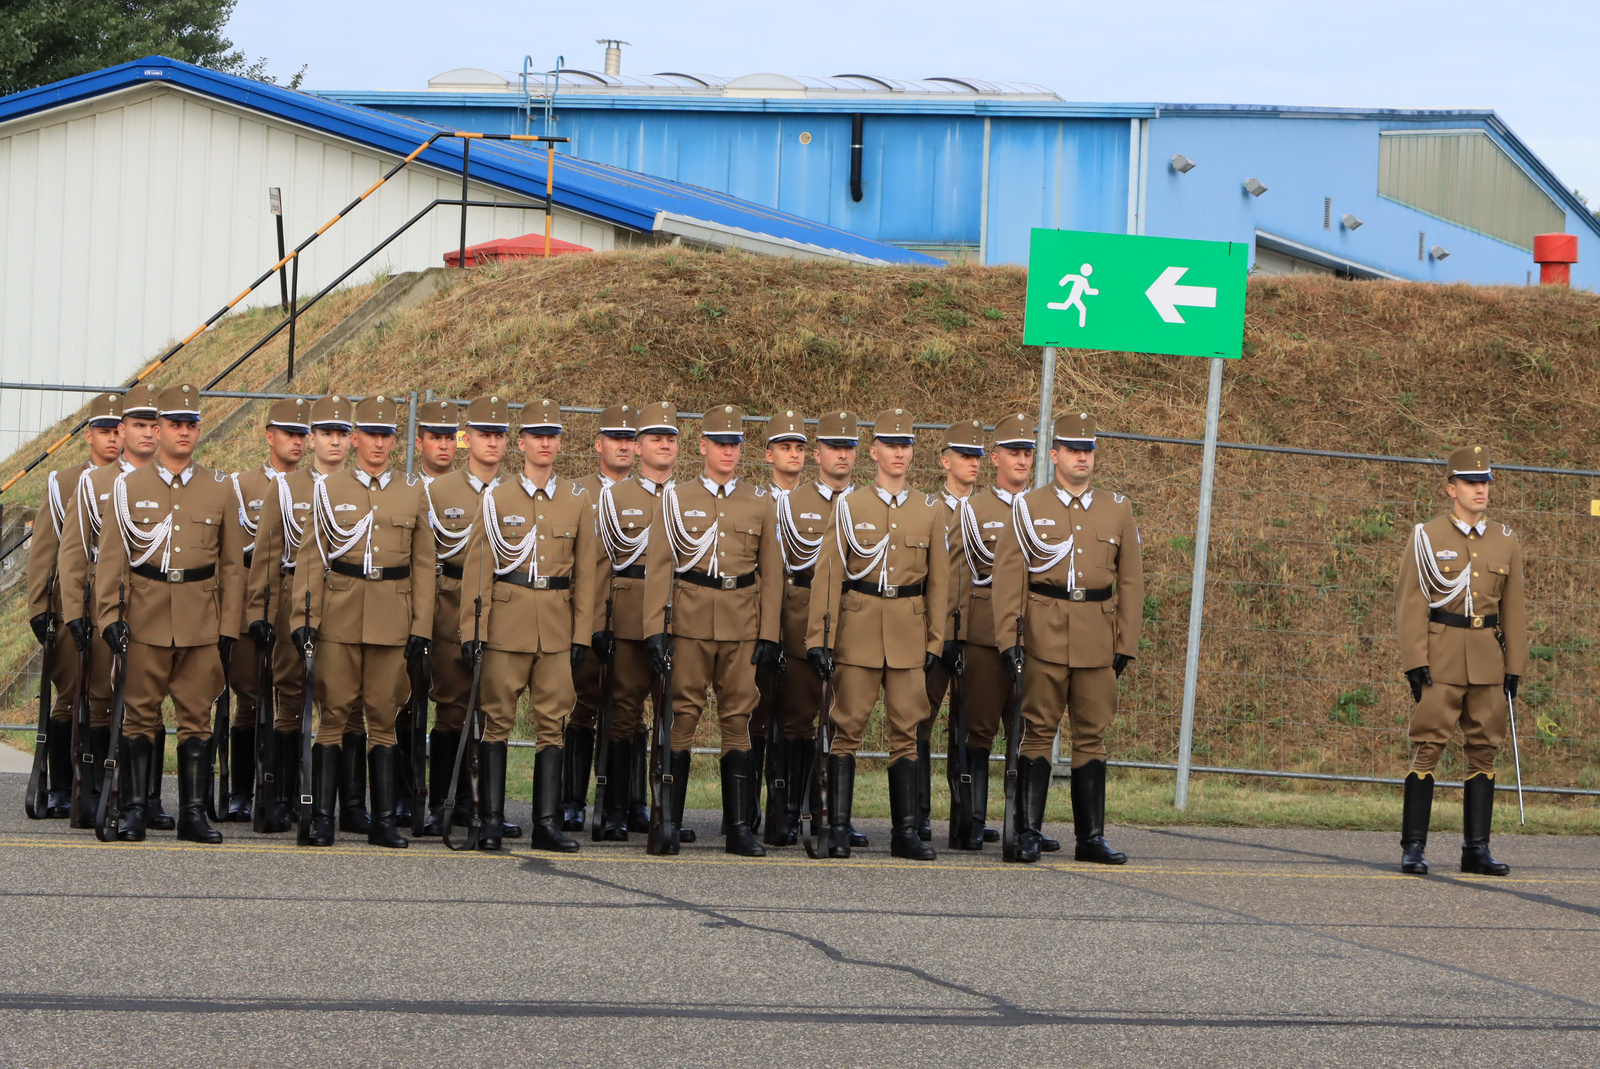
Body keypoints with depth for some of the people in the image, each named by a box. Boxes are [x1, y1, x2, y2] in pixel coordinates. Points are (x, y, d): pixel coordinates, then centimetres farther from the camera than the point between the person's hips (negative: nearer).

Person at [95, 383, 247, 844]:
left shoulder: (219, 489, 8)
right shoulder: (129, 486, 5)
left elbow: (232, 564, 8)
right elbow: (111, 558, 2)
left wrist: (229, 627, 3)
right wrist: (110, 615, -7)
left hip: (202, 624, 1)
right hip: (146, 621, -1)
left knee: (197, 719, 2)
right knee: (140, 716, 1)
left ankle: (193, 813, 6)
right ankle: (134, 811, 5)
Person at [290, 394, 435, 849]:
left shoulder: (412, 493, 9)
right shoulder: (328, 490, 5)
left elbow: (423, 566, 9)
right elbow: (313, 560, 4)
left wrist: (421, 628, 3)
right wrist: (303, 619, -4)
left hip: (391, 622, 1)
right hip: (339, 618, -1)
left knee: (383, 718, 3)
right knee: (334, 714, -2)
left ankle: (383, 820, 7)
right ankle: (321, 818, 0)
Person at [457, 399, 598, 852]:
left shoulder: (577, 500, 9)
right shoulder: (497, 497, 3)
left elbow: (585, 571, 10)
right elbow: (477, 567, 2)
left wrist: (582, 633, 4)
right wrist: (472, 630, -5)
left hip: (558, 625, 2)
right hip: (507, 621, -2)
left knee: (553, 721, 2)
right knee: (497, 718, -1)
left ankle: (547, 822, 5)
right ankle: (491, 821, 2)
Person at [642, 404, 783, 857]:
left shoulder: (760, 503, 10)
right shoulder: (676, 498, 6)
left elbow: (771, 574, 10)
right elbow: (659, 568, 2)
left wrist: (769, 634, 2)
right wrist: (655, 629, -6)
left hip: (743, 626, 1)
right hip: (689, 623, -1)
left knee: (739, 720, 1)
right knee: (681, 718, -2)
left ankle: (738, 826, 5)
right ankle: (670, 822, 3)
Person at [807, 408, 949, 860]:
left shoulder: (930, 510, 9)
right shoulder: (850, 507, 3)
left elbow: (938, 581, 11)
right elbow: (829, 575, 1)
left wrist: (935, 641, 5)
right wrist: (818, 639, -5)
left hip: (909, 634, 2)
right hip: (858, 631, -2)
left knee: (906, 731, 2)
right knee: (848, 729, -3)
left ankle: (906, 831, 7)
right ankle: (838, 829, 0)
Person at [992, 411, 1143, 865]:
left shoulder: (1117, 510, 11)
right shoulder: (1028, 506, 4)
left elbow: (1130, 580, 12)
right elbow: (1008, 576, 0)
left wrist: (1125, 643, 6)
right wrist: (1007, 638, -7)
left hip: (1098, 638, 2)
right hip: (1045, 636, -2)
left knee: (1092, 737, 5)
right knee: (1039, 733, -1)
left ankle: (1091, 837, 9)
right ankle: (1029, 833, 4)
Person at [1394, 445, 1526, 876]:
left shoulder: (1506, 542, 10)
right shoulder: (1427, 537, -1)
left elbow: (1514, 609, 12)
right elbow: (1410, 602, -3)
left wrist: (1514, 669, 6)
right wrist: (1415, 663, -11)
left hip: (1488, 662, 4)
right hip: (1440, 659, -4)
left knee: (1483, 751, 4)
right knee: (1427, 747, -6)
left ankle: (1477, 849, 8)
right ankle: (1413, 847, -4)